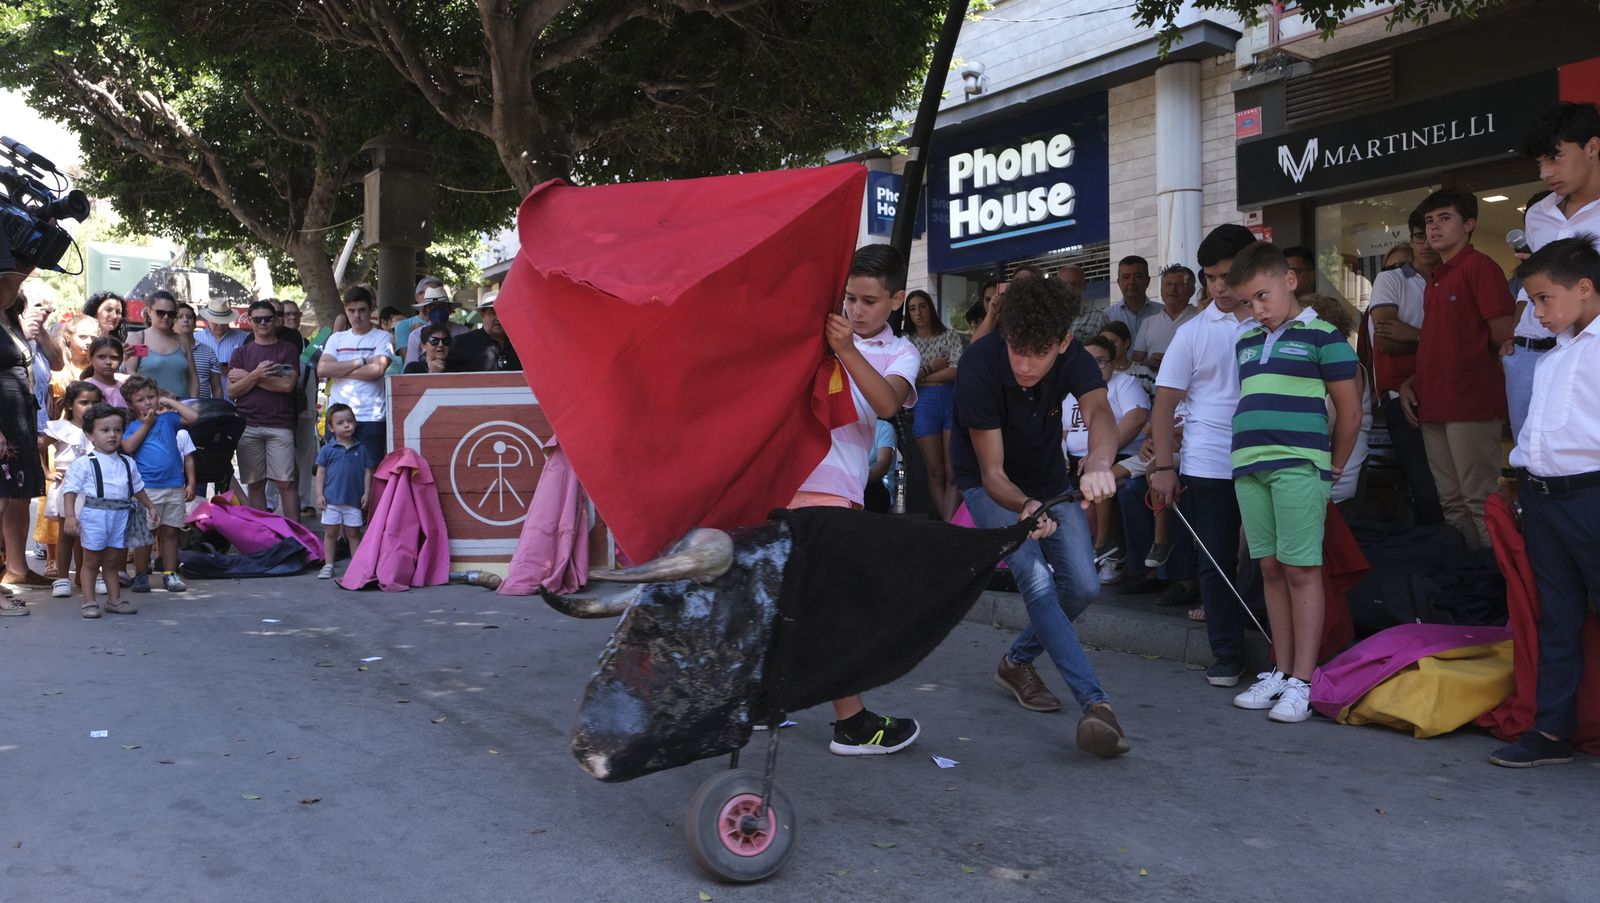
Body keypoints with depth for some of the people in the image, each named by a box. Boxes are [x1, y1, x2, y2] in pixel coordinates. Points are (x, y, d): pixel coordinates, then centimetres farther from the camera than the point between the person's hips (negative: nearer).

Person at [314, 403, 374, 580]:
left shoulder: (361, 449, 4)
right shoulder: (327, 450, 1)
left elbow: (368, 472, 6)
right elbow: (321, 473, 2)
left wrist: (366, 494, 0)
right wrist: (319, 495, -4)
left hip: (354, 500, 0)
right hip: (332, 500, 0)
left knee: (353, 533, 7)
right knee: (330, 533, 7)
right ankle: (328, 565, 14)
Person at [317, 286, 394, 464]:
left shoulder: (382, 337, 5)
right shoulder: (336, 339, 16)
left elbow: (377, 369, -12)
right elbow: (322, 370, 0)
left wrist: (338, 371, -3)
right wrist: (361, 362, -5)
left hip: (371, 418, -3)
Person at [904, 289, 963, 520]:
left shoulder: (950, 335, 8)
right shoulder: (907, 342, 11)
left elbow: (957, 371, -5)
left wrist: (920, 377, -3)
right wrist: (931, 368, -6)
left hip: (952, 402, -1)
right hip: (924, 407, 1)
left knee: (953, 471, -10)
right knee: (936, 472, 0)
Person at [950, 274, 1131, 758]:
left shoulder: (1072, 358, -23)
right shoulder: (981, 365, -32)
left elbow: (1099, 412, -43)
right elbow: (993, 473, -31)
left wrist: (1098, 462, -66)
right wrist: (1025, 507, -52)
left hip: (1048, 478, 4)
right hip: (991, 484, -4)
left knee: (1083, 587, -2)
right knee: (1036, 579, -22)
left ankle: (1018, 661, 22)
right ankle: (1095, 703, -23)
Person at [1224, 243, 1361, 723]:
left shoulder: (1322, 337, 0)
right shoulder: (1246, 343, 19)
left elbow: (1349, 413, 1)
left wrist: (1331, 472, 6)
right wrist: (1247, 456, 18)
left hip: (1298, 466, -6)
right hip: (1248, 468, 6)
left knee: (1301, 570, -5)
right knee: (1271, 570, 9)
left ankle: (1302, 682, 0)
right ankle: (1281, 671, 17)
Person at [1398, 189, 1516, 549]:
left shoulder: (1479, 266, -6)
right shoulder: (1435, 280, 20)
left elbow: (1505, 335, -11)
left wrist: (1477, 372, 4)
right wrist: (1410, 383, 12)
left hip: (1471, 405, -8)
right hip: (1434, 404, 8)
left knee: (1480, 502, -6)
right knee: (1452, 504, 11)